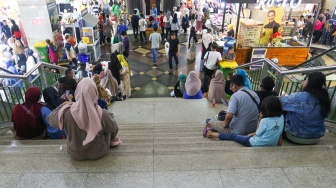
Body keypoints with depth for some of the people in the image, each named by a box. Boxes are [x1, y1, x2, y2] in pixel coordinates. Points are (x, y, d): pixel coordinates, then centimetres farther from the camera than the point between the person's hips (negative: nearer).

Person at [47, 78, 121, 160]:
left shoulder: (67, 113, -26)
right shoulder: (103, 114, -30)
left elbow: (50, 118, -3)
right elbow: (114, 129, -8)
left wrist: (63, 105, 7)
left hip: (75, 154, 2)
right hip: (99, 153, -1)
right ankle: (113, 141, 38)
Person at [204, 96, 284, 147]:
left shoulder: (265, 121, -25)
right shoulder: (281, 118, -6)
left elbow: (257, 133, -11)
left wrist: (260, 120, -7)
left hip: (256, 144, -7)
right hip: (272, 145, 7)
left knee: (232, 136, 8)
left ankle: (210, 133, 21)